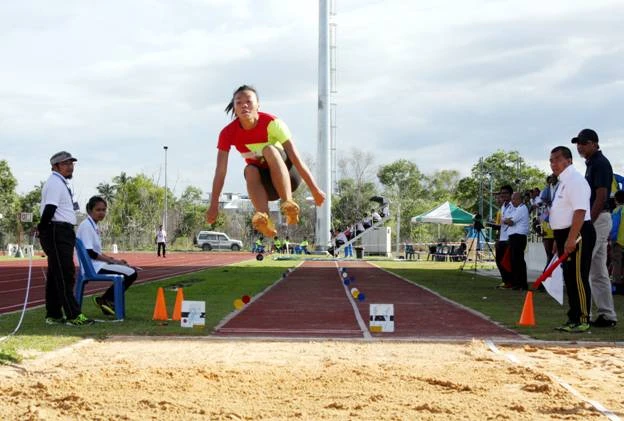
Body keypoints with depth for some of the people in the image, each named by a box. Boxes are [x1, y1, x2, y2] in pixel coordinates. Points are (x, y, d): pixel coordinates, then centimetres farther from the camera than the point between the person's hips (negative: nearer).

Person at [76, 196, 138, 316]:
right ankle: (105, 300, -3)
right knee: (131, 274, -18)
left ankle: (106, 300, 10)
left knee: (132, 271, 9)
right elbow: (90, 253, -19)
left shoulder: (93, 226, 18)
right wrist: (112, 260, -13)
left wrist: (114, 260, 6)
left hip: (98, 265, 10)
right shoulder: (86, 226, -12)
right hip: (93, 268, -10)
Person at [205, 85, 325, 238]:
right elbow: (220, 171, -13)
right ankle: (264, 219, -48)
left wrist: (314, 189, -25)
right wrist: (214, 205, -19)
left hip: (286, 175, -2)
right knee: (250, 171, -31)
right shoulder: (228, 133, -12)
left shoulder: (271, 123, -19)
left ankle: (289, 204, -40)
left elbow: (295, 156, -22)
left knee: (269, 150, -31)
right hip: (264, 184, 2)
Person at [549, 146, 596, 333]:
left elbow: (580, 211, -22)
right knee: (569, 278, 13)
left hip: (578, 235, -10)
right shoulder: (563, 182, 19)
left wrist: (571, 239, -26)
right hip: (566, 236, 10)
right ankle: (573, 319, 20)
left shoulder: (575, 180, -13)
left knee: (578, 278, -8)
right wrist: (559, 240, 23)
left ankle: (582, 320, -4)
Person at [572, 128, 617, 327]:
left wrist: (587, 224, -22)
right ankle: (606, 315, 12)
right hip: (595, 221, 10)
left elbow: (601, 197, -19)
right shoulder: (592, 163, 18)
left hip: (597, 219, -10)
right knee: (598, 271, 10)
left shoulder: (600, 163, -12)